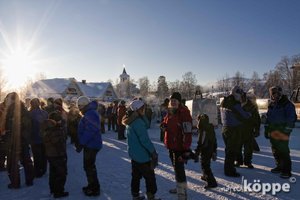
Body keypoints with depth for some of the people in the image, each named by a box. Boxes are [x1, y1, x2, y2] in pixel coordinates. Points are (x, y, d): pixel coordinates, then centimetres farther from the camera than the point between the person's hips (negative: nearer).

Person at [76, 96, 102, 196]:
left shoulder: (90, 114, -20)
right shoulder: (90, 113, 15)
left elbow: (90, 131, -28)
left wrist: (81, 144, -24)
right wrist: (82, 143, 17)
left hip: (91, 145, -11)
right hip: (90, 144, 11)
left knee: (89, 167, 0)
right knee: (89, 166, 20)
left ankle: (94, 189, 11)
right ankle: (92, 185, 33)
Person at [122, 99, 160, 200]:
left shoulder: (131, 120, 5)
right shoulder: (138, 121, -24)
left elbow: (146, 125, 5)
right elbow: (144, 139, -24)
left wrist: (143, 115, -5)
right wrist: (153, 151, -14)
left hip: (134, 153, 9)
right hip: (142, 154, -9)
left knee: (136, 175, 19)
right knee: (150, 176, 5)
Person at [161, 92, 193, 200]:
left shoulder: (183, 113, -19)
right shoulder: (170, 112, 8)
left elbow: (187, 132, -24)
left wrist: (186, 148, -26)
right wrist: (164, 125, 0)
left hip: (180, 146, -9)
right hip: (171, 145, 10)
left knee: (179, 168, -6)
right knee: (176, 167, 23)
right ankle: (180, 187, 42)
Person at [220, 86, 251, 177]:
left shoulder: (224, 102, 7)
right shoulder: (235, 104, -19)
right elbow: (243, 116, -13)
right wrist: (249, 114, 8)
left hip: (225, 128, 8)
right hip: (234, 130, -8)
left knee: (229, 149, 19)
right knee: (232, 151, 1)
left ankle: (228, 168, 31)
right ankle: (229, 171, 8)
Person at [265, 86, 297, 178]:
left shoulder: (287, 104, -6)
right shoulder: (271, 105, 15)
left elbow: (291, 118, -9)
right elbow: (268, 118, 20)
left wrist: (287, 130, -14)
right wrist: (266, 129, 17)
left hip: (282, 132, -7)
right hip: (272, 132, 7)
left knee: (284, 152, -5)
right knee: (275, 151, 14)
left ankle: (287, 171, 3)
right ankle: (279, 167, 28)